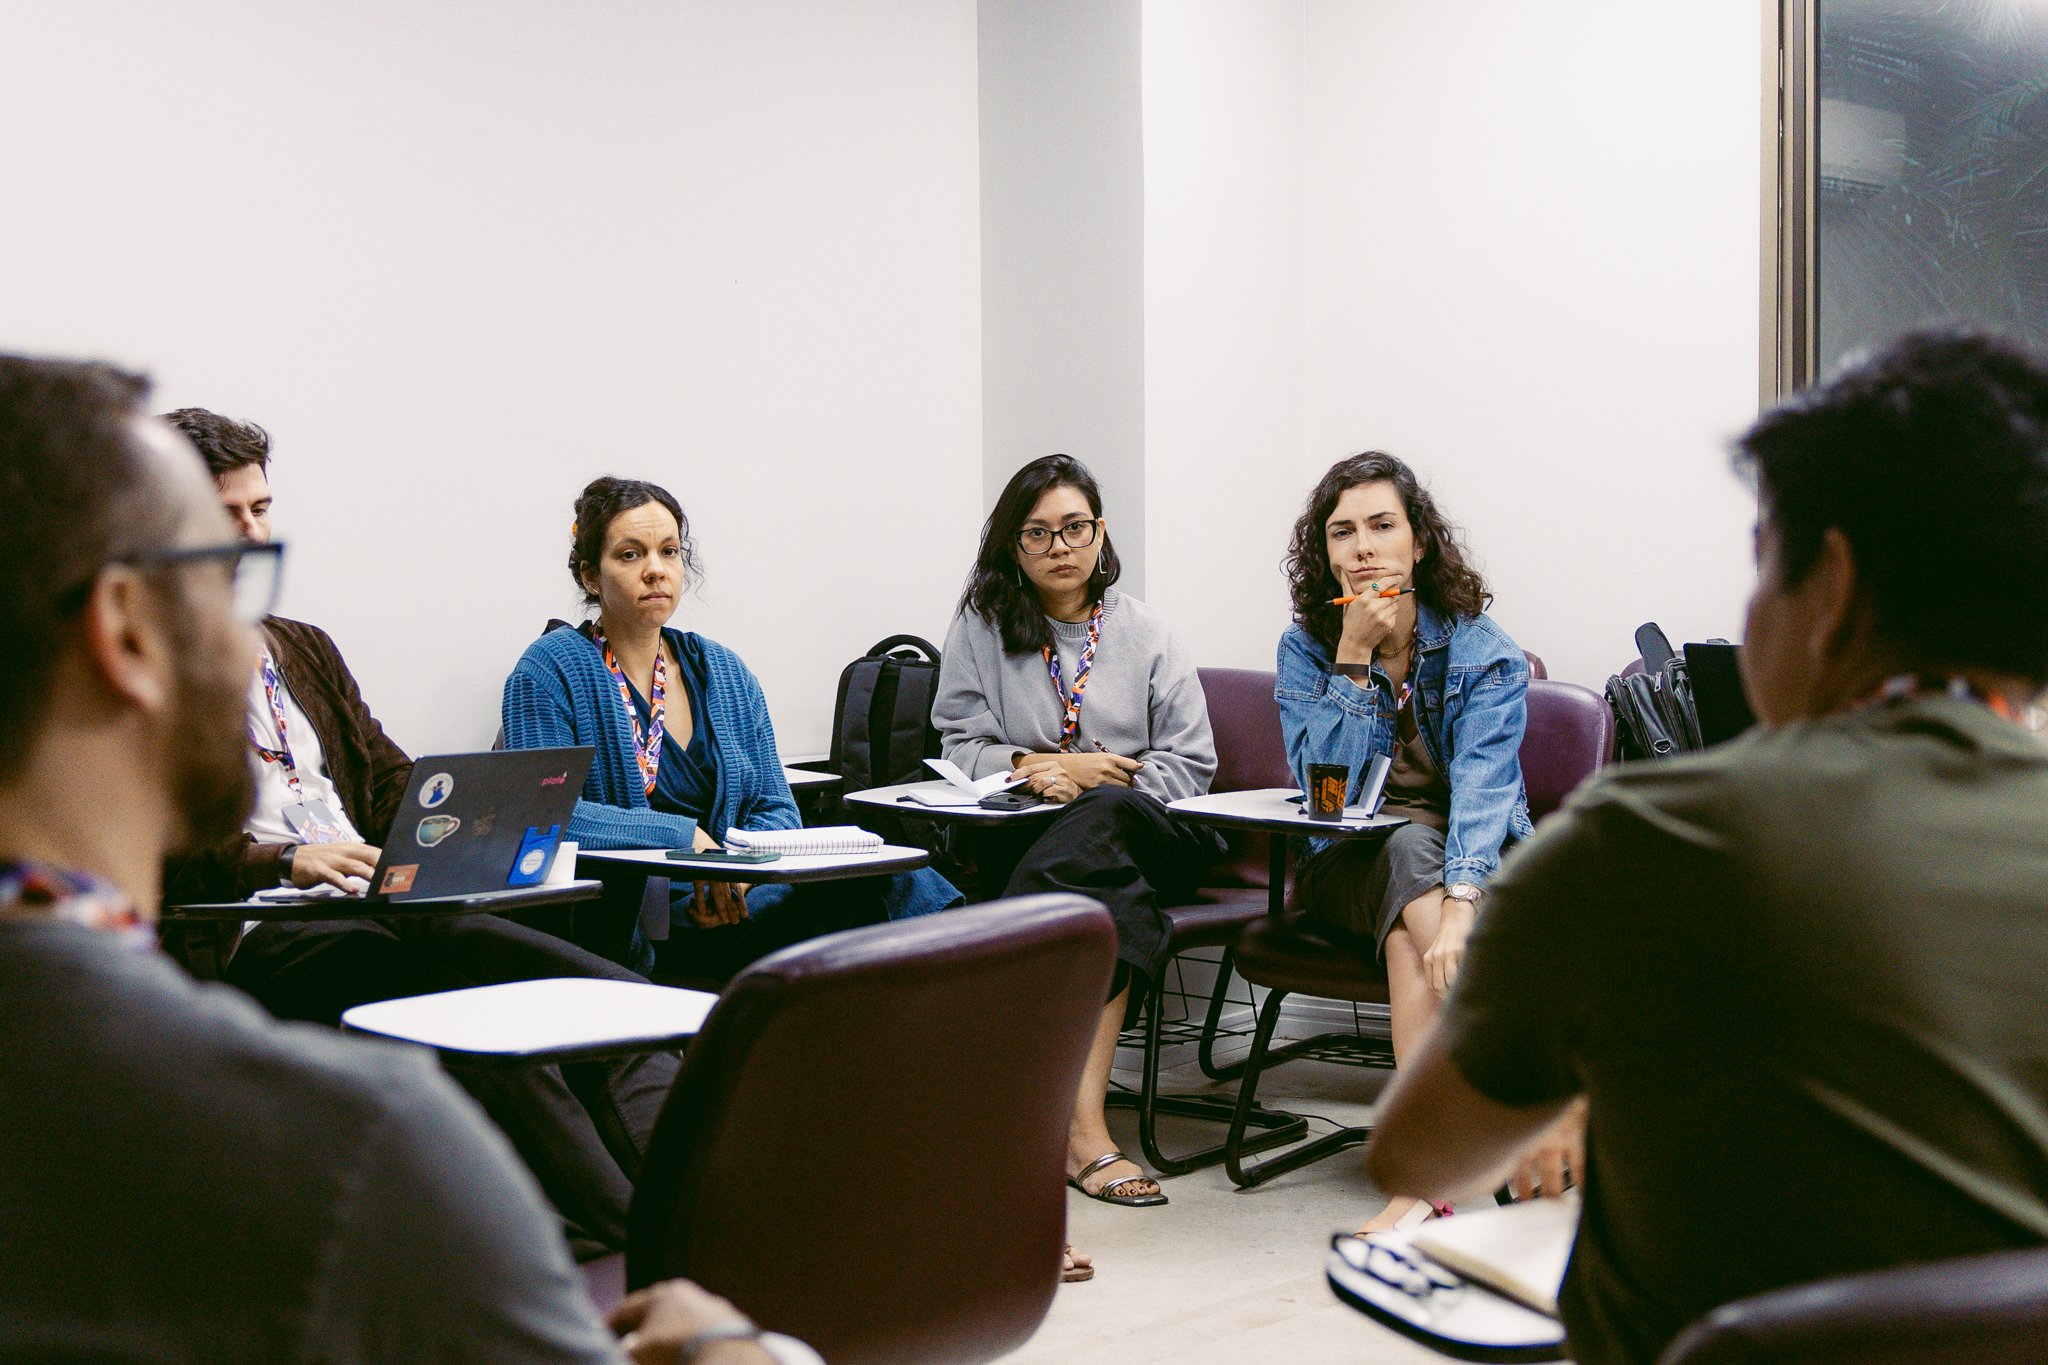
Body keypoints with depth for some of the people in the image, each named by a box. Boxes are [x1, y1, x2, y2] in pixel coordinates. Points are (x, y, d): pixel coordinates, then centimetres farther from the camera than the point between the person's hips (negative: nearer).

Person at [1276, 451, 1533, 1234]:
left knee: (1413, 893, -35)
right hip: (1348, 870, 1)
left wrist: (1460, 904, -41)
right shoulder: (1306, 648, -2)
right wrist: (1354, 661, -20)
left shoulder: (1483, 653, -8)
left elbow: (1483, 788, -24)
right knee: (1410, 850, -34)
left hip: (1468, 865, -1)